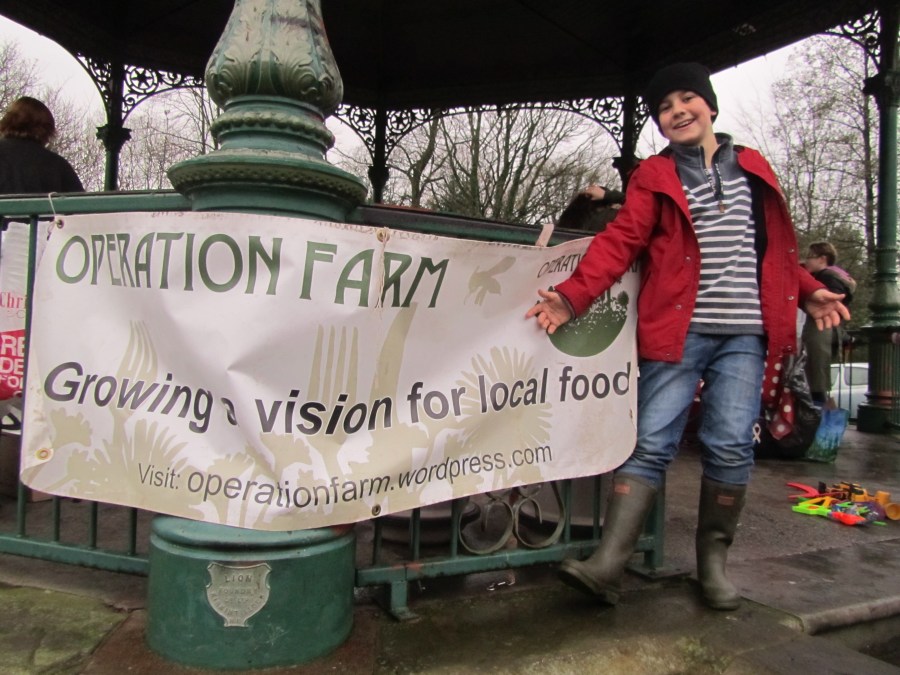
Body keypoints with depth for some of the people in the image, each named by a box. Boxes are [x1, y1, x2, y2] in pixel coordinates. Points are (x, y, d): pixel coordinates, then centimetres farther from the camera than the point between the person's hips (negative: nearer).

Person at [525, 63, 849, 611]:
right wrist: (571, 297, -15)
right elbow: (620, 242, -3)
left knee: (731, 446, -1)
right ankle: (608, 565, -5)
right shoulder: (654, 175, 9)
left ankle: (713, 563, 16)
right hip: (679, 329, -2)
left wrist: (809, 291, 10)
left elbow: (779, 246, 23)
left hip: (745, 332, 2)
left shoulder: (754, 168, 18)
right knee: (652, 443, -7)